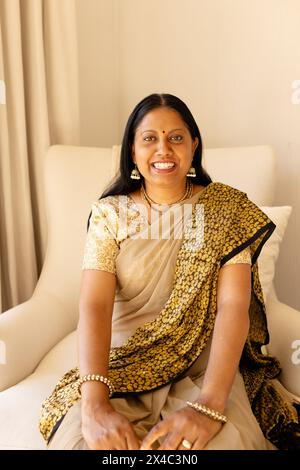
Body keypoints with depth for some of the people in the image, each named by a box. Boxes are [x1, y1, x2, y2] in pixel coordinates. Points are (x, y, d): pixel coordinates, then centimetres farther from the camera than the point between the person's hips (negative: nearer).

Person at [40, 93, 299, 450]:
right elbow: (94, 304, -12)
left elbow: (234, 305, -14)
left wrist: (209, 405, -29)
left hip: (203, 361, 0)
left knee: (226, 442, -30)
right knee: (77, 442, -27)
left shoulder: (225, 208, -2)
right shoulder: (109, 213, 0)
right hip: (123, 361, 1)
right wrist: (94, 402, -29)